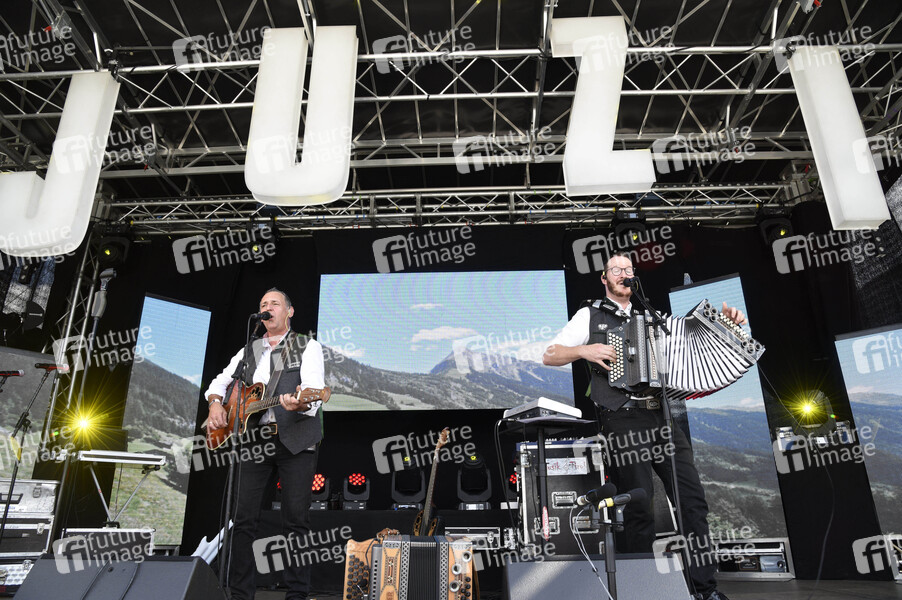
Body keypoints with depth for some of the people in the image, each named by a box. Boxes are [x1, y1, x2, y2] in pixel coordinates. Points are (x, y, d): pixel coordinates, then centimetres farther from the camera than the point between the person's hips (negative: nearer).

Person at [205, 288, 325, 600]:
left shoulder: (308, 346, 3)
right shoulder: (249, 350, 19)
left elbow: (314, 387, -13)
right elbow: (220, 382, 23)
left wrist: (301, 403, -36)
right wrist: (216, 403, 0)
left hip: (295, 440, -4)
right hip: (254, 438, 4)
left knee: (296, 520, -2)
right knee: (244, 519, 4)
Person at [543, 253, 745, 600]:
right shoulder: (590, 316, 9)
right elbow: (549, 356, 4)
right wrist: (585, 350, -12)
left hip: (662, 417, 4)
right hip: (622, 424, -4)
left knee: (693, 499, 1)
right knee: (639, 509, -1)